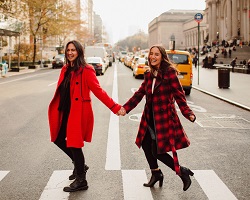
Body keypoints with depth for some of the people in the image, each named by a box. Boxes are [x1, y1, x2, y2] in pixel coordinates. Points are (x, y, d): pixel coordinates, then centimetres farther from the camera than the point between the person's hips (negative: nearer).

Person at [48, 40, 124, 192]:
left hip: (78, 112, -8)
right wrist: (57, 109, 9)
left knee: (74, 144, -4)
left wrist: (115, 107, -18)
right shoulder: (66, 69, 11)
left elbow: (98, 91, -13)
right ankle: (80, 165, 35)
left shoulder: (86, 70, -11)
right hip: (65, 112, 8)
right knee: (58, 139, 15)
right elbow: (61, 91, 13)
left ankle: (81, 181, 13)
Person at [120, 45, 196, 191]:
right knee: (146, 144, 12)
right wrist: (125, 108, 3)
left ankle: (183, 172, 12)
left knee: (157, 151, -7)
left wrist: (188, 113, -23)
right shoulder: (149, 75, 9)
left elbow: (179, 95, -14)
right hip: (150, 117, 8)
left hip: (164, 117, -7)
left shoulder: (169, 72, -11)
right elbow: (139, 94, 11)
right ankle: (156, 174, 34)